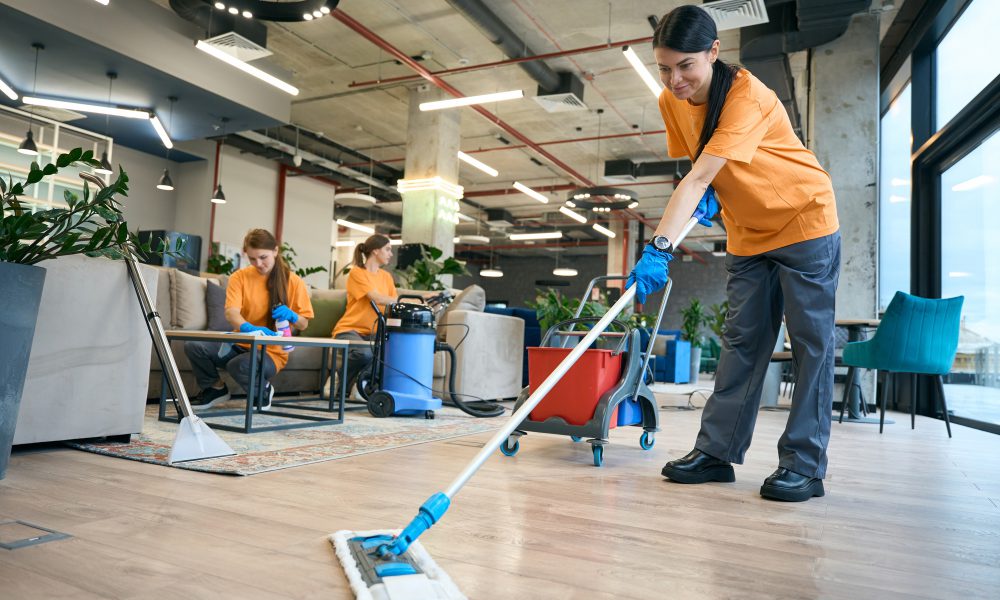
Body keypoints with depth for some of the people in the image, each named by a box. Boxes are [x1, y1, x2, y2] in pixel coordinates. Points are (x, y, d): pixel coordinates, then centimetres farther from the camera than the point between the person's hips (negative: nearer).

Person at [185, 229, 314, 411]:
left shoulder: (293, 282, -3)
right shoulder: (240, 277, -1)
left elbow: (303, 324, 2)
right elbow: (231, 312, -17)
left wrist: (291, 316, -22)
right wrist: (247, 328, -40)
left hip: (272, 352, -3)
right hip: (241, 344, 3)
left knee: (240, 365, -35)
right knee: (193, 345, -21)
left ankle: (262, 390, 1)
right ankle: (215, 388, 7)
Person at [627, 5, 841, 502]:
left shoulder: (746, 96, -26)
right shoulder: (672, 101, -5)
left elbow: (700, 176, -37)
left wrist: (658, 247, -43)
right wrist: (706, 196, -13)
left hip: (805, 219, -6)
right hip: (747, 232, 7)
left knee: (810, 340, -5)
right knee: (742, 340, 4)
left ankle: (804, 464, 0)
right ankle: (716, 451, 6)